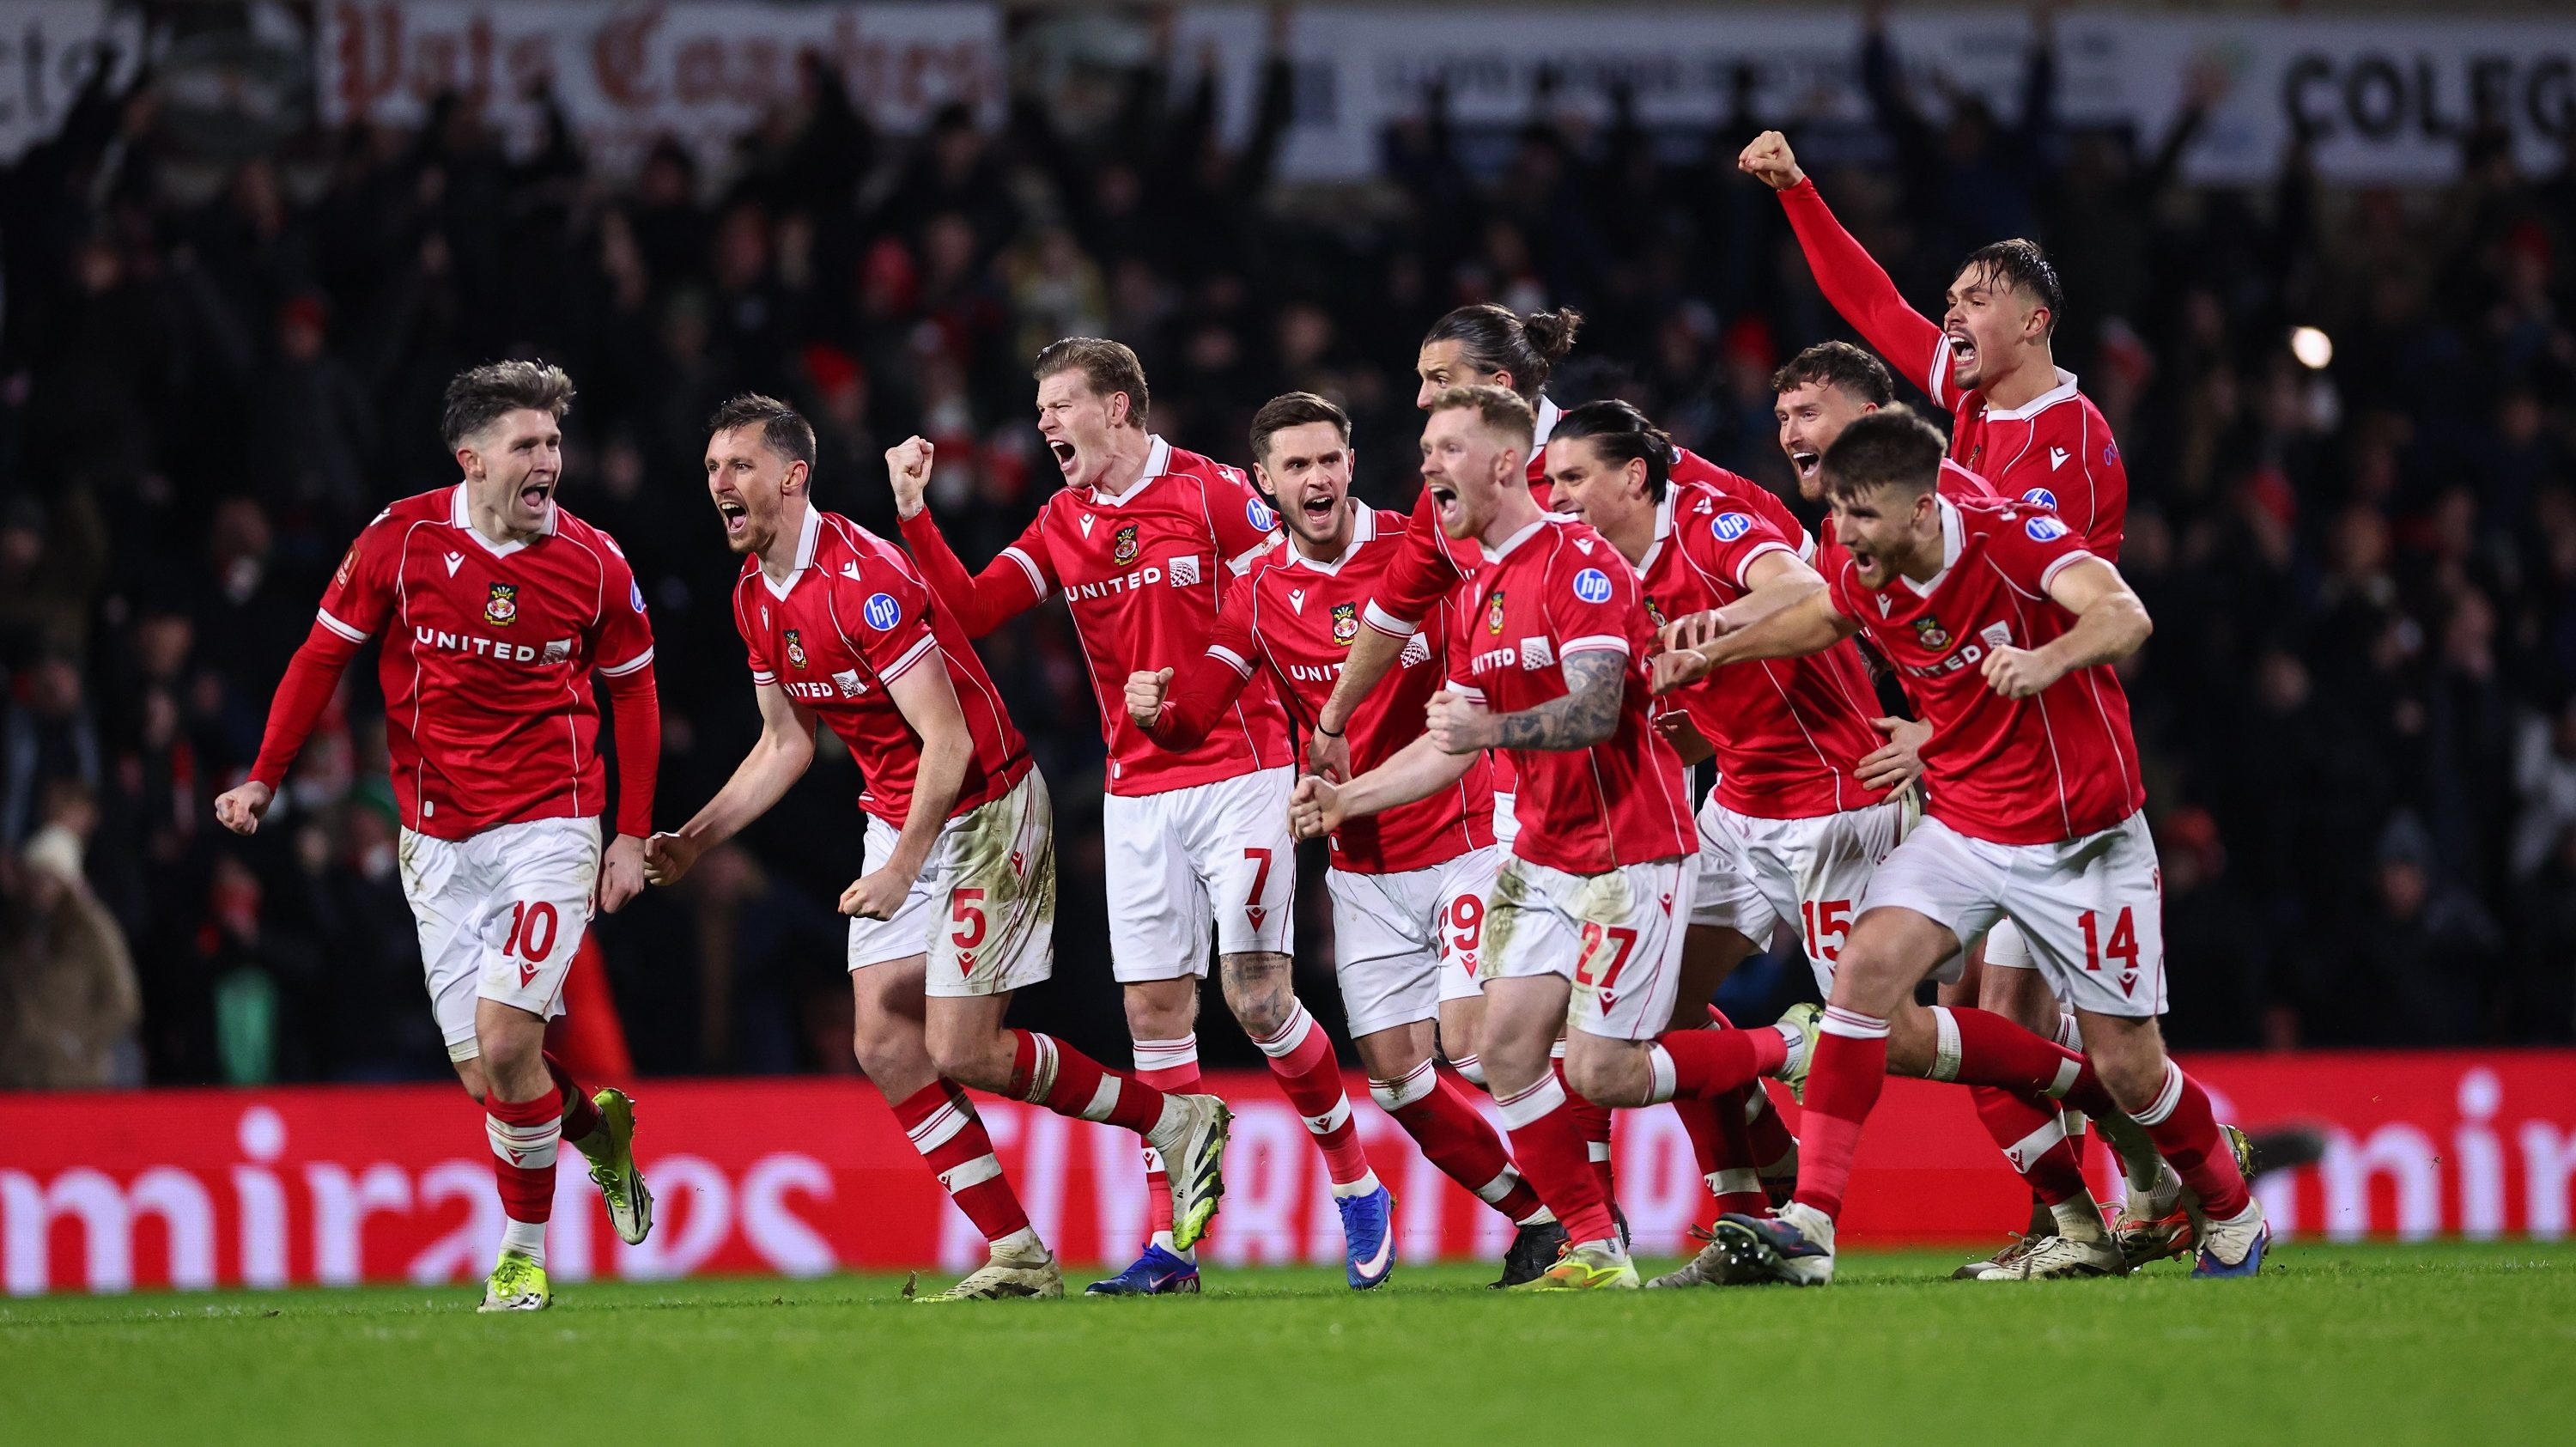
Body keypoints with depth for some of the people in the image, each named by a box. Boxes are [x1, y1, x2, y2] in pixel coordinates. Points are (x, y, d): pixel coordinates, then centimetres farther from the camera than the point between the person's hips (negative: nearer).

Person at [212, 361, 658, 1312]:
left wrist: (632, 836, 6)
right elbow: (325, 653, 6)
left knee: (504, 1039, -17)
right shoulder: (401, 539, -5)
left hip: (548, 828, -2)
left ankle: (523, 1251, 3)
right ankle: (597, 1127, 32)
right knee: (483, 1075, -2)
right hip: (437, 840, 2)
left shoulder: (593, 563, -4)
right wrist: (265, 777, 1)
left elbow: (632, 690, 9)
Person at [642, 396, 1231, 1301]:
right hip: (896, 817, 9)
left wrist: (902, 870, -26)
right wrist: (695, 840, 9)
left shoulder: (863, 578, -24)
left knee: (959, 1052, -8)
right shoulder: (755, 597, 4)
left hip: (984, 811, -9)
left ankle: (1178, 1124, 10)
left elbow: (947, 742, -25)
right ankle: (1019, 1258, 4)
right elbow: (785, 745, 17)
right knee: (883, 1044, -1)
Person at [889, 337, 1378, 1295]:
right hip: (1136, 794, 5)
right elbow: (968, 612, 5)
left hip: (1237, 775, -5)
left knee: (1256, 996, -10)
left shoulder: (1211, 492, -7)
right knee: (1155, 1011, 0)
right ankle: (1169, 1243, 3)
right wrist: (913, 514, -4)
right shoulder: (1061, 524, 10)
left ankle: (1354, 1183, 10)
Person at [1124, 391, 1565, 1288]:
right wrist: (1154, 708, -28)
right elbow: (1194, 711, -6)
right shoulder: (1259, 594, 2)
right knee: (1394, 1073, 0)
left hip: (1460, 835, -4)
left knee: (1473, 1043, -16)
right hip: (1361, 866, 4)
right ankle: (1536, 1215, 17)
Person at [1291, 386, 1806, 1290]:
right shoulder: (1479, 594, 13)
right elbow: (1453, 745, 19)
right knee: (1507, 1047, -3)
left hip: (1628, 852, -8)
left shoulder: (1581, 563, -15)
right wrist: (1346, 800, 9)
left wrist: (1495, 729, -40)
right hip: (1542, 857, 8)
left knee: (1600, 1074, -10)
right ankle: (1595, 1250, 3)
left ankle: (1789, 1052, 11)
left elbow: (1595, 711, -25)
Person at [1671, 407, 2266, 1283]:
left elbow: (2125, 617, -41)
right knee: (1866, 973, -21)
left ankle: (2228, 1213, 31)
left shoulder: (2010, 537, -24)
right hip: (1963, 830, 5)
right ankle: (1810, 1223, -12)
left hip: (2082, 839, -5)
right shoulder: (1862, 574, -6)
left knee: (2129, 1069, 2)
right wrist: (1725, 645, 6)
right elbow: (1825, 619, 21)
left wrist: (2045, 661, -60)